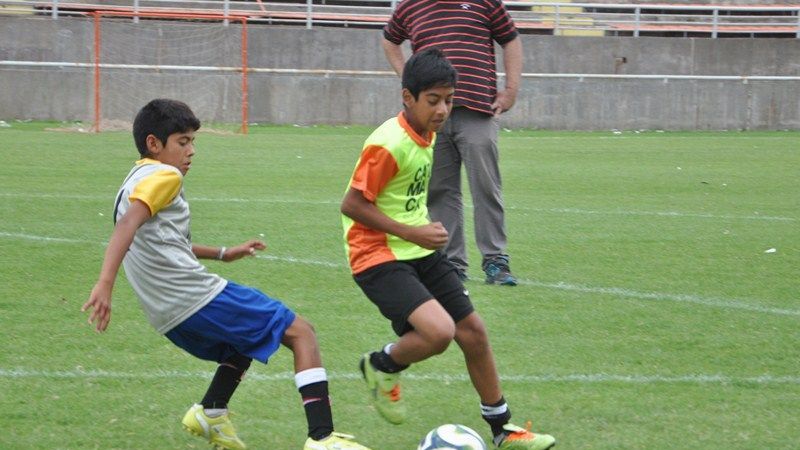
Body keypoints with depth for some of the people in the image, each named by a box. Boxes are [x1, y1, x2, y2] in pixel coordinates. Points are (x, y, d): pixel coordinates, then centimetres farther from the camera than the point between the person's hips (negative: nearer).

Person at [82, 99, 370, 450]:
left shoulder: (134, 182, 23)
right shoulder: (163, 176, -6)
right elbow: (128, 225, -23)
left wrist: (223, 254, 39)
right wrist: (105, 283, -34)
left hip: (169, 316, 9)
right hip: (198, 297, -9)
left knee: (248, 339, 35)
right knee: (301, 333, -2)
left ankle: (210, 413, 19)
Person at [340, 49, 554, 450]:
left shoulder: (427, 134, 7)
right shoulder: (388, 145, -22)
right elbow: (351, 204, -20)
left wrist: (423, 229, 13)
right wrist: (412, 232, -22)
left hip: (419, 251, 9)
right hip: (378, 256, -9)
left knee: (473, 331, 9)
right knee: (439, 331, -26)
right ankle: (382, 367, 5)